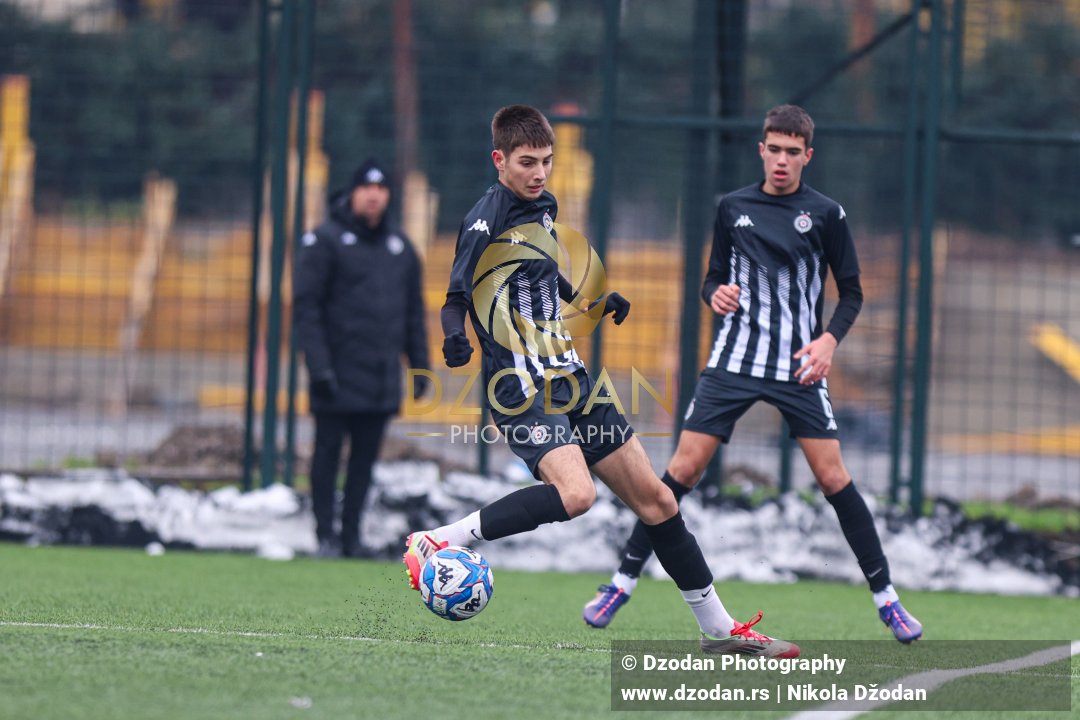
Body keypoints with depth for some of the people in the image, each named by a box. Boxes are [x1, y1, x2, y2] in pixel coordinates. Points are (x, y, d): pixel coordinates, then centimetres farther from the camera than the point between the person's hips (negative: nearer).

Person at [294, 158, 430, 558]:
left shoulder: (399, 246, 14)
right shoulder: (325, 241, -3)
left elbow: (414, 311, 19)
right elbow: (306, 306, -8)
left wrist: (420, 363, 13)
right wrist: (318, 364, -15)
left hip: (382, 376, 5)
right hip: (339, 375, -5)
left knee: (366, 456, 7)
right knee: (329, 452, -1)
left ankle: (351, 534, 13)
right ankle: (325, 536, 4)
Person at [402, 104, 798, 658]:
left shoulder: (543, 206, 13)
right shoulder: (486, 219, -13)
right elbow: (457, 297, -25)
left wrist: (594, 302, 15)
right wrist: (455, 335, -46)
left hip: (570, 379, 8)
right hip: (520, 387, -8)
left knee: (655, 500, 8)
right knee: (574, 493, -32)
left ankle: (719, 630, 18)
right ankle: (436, 543, -23)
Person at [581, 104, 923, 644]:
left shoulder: (825, 214, 0)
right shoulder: (733, 207, 7)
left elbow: (851, 292, 6)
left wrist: (830, 338, -11)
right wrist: (716, 293, -8)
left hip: (799, 366, -2)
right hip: (734, 358, 2)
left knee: (833, 478, -7)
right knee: (684, 468, -5)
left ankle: (885, 598, 3)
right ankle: (623, 583, 3)